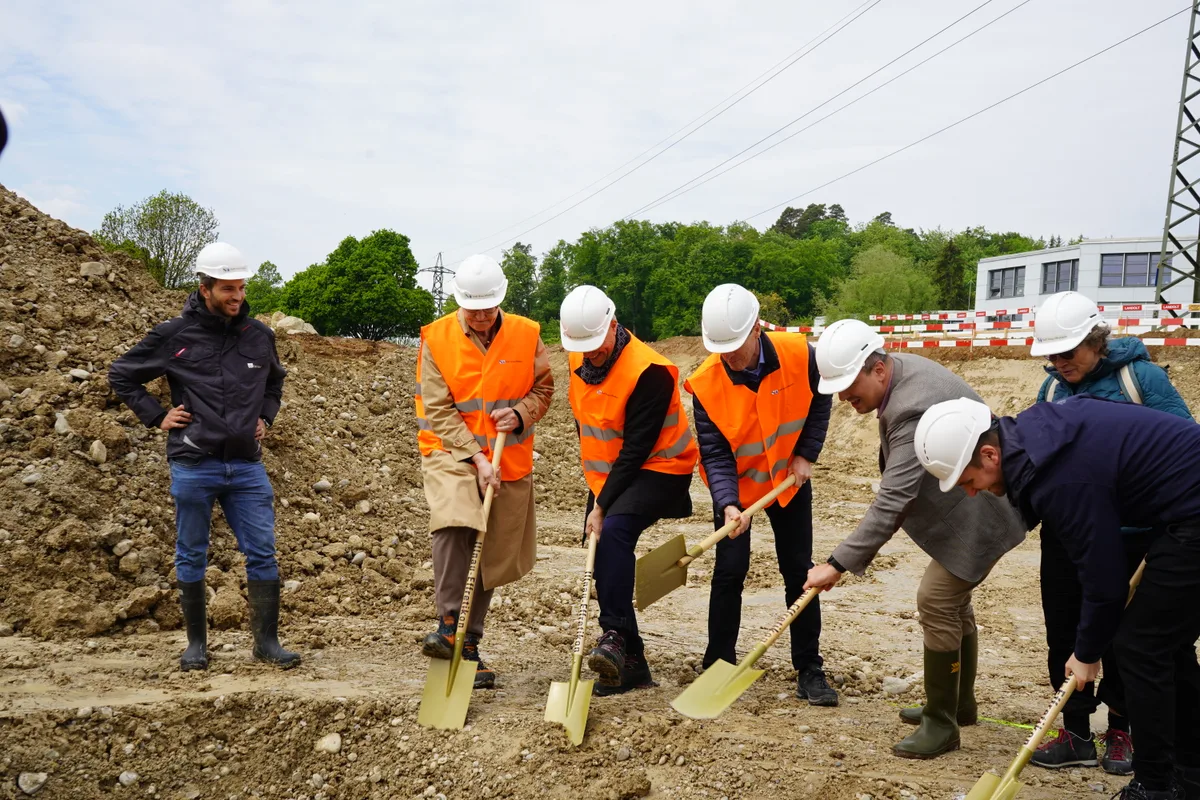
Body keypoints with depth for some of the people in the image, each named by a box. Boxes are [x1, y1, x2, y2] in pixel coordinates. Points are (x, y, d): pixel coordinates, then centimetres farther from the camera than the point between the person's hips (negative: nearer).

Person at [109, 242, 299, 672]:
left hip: (247, 466, 3)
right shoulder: (174, 336, -3)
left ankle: (267, 641, 9)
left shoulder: (259, 335, 7)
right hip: (194, 466, -2)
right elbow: (121, 375, 8)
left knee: (262, 553, 1)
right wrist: (156, 416, 1)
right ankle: (196, 643, 19)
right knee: (191, 556, 7)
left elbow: (275, 380, 28)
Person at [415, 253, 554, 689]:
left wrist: (521, 412, -12)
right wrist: (477, 458, -18)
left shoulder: (526, 335, 0)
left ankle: (469, 644, 21)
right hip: (452, 451, -3)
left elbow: (543, 389, 11)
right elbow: (438, 410, -10)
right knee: (454, 525, -31)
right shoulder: (436, 338, -7)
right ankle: (449, 625, -23)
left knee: (492, 557, 7)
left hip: (510, 460, 3)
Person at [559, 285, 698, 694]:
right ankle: (630, 663, 12)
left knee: (614, 531, -31)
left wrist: (602, 506, -22)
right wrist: (596, 488, 16)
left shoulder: (649, 371, -23)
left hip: (658, 469, -8)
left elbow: (636, 449, -23)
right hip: (607, 473, 8)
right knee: (604, 554, 3)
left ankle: (615, 637, -30)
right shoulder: (580, 361, 2)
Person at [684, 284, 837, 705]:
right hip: (735, 484, -1)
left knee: (800, 573, 4)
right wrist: (728, 505, -36)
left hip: (789, 480, 1)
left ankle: (809, 670, 13)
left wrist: (806, 454, -8)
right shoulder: (706, 383, -25)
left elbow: (820, 400, -1)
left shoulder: (799, 355, -23)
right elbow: (715, 455, -22)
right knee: (729, 573, -3)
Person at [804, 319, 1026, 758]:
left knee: (936, 602, -11)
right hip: (967, 504, 11)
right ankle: (959, 704, 32)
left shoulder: (915, 409, -33)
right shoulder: (900, 369, -1)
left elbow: (892, 500, -36)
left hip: (981, 512, -11)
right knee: (953, 601, 18)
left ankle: (941, 723, 0)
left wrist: (838, 564, -36)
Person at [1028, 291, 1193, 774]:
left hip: (1128, 538, -4)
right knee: (1063, 631, 7)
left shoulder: (1142, 378, -10)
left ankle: (1121, 731, 24)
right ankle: (1076, 733, 19)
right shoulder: (1053, 387, 5)